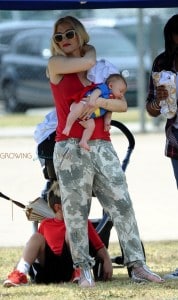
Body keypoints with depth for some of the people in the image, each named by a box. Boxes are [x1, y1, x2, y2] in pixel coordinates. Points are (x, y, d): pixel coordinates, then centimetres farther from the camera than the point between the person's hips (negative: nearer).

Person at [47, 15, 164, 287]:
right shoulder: (56, 64, 5)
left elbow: (122, 105, 8)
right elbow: (87, 62, -13)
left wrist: (99, 102, -10)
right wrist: (90, 50, 8)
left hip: (102, 147, 4)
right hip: (71, 149, -4)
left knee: (122, 204, -3)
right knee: (75, 210, -4)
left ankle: (137, 265, -3)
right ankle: (84, 268, 1)